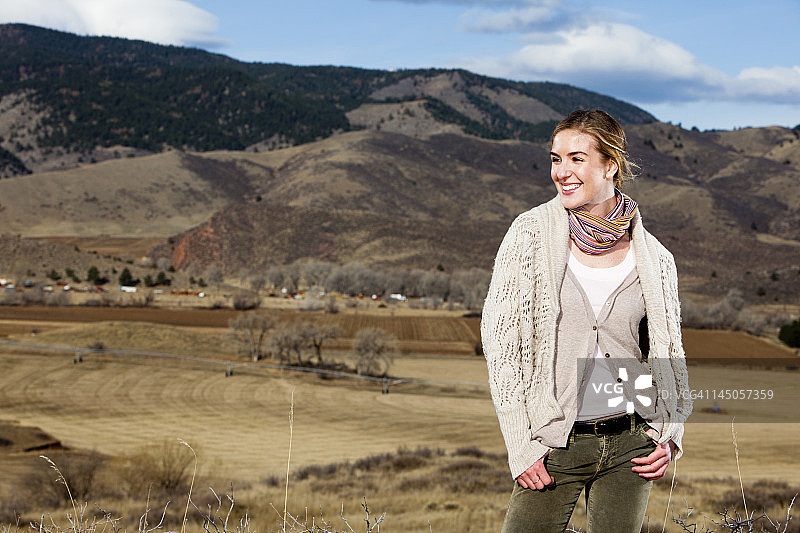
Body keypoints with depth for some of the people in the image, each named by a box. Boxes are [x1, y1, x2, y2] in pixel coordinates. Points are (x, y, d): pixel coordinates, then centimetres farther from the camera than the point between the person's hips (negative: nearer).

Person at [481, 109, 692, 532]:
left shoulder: (653, 257, 2)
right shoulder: (531, 235, -4)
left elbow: (670, 355, 14)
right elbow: (500, 342, -5)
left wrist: (670, 435, -1)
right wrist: (521, 446, -10)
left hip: (632, 444, 2)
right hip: (553, 447, -2)